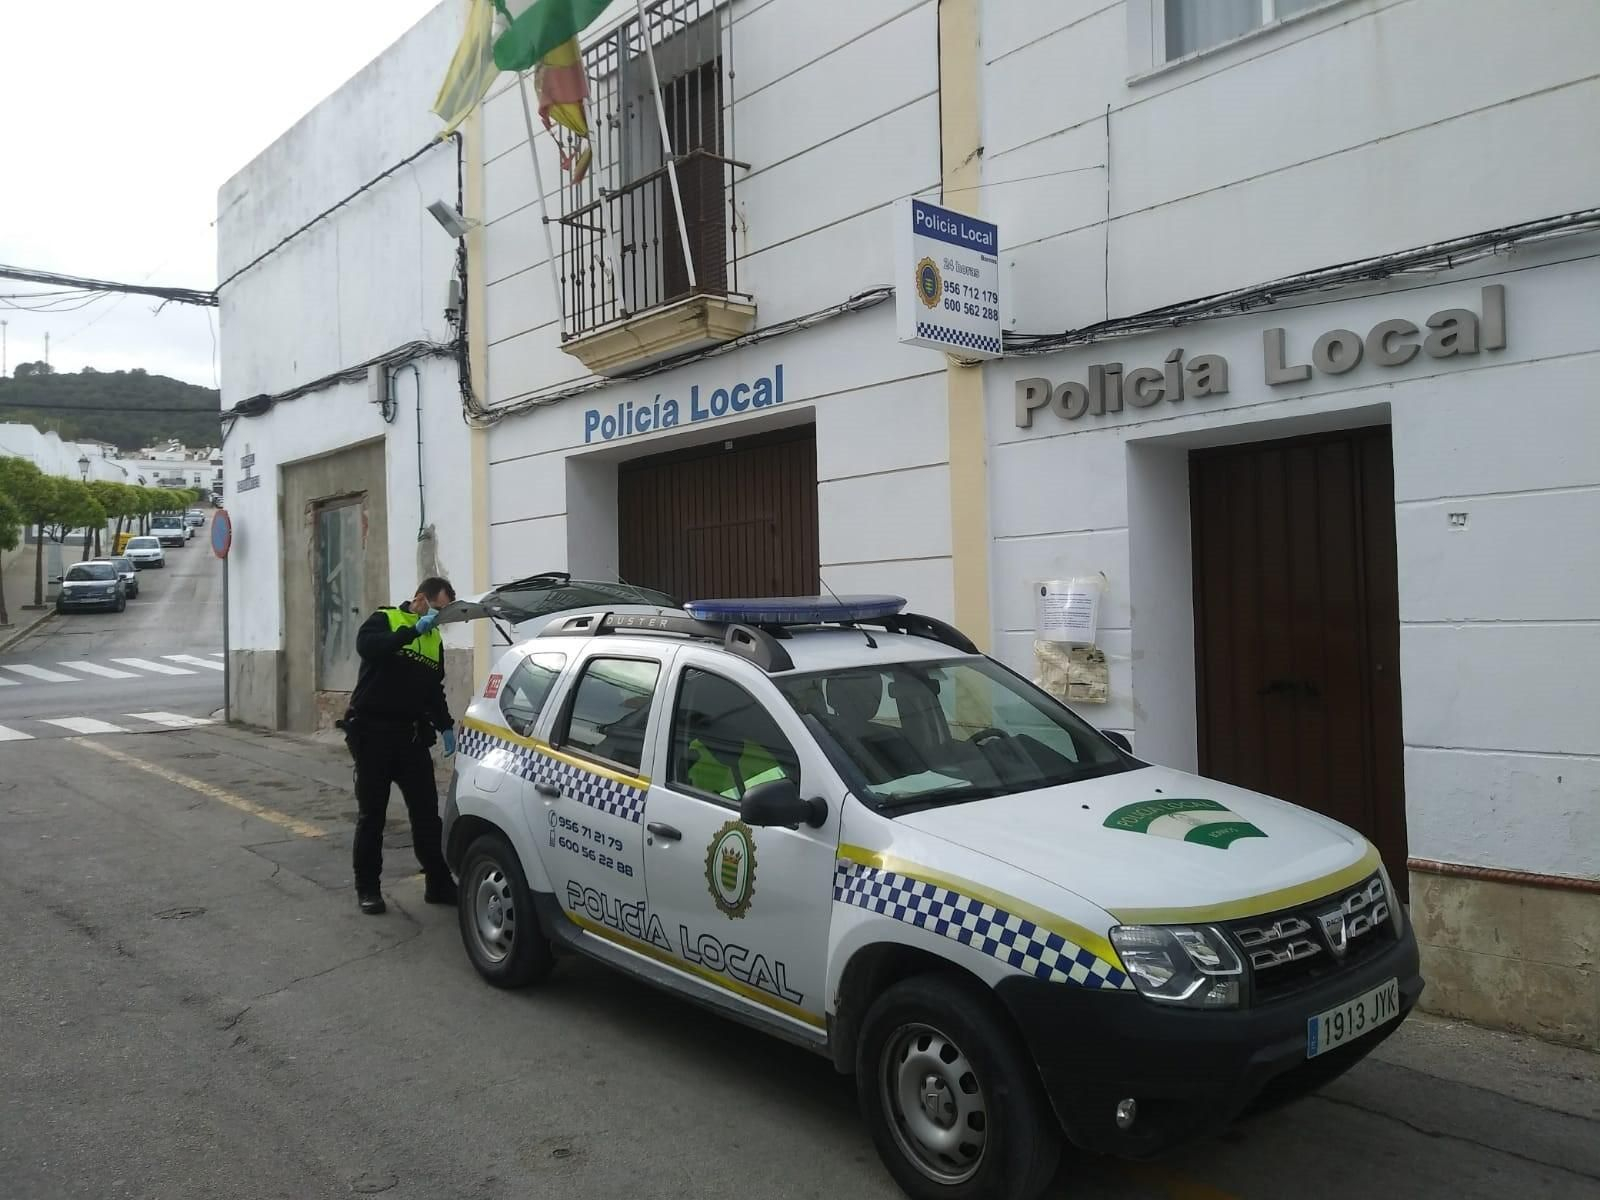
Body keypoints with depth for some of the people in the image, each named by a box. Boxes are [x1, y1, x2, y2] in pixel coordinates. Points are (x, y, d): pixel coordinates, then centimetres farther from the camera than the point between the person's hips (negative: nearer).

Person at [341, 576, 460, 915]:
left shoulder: (435, 640, 14)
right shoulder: (385, 619, -3)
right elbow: (366, 645, -26)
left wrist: (444, 726, 5)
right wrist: (414, 629, -28)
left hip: (411, 735, 5)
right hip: (373, 731, -5)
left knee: (426, 810, 3)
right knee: (371, 813, 3)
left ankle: (439, 883, 10)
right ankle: (367, 888, 14)